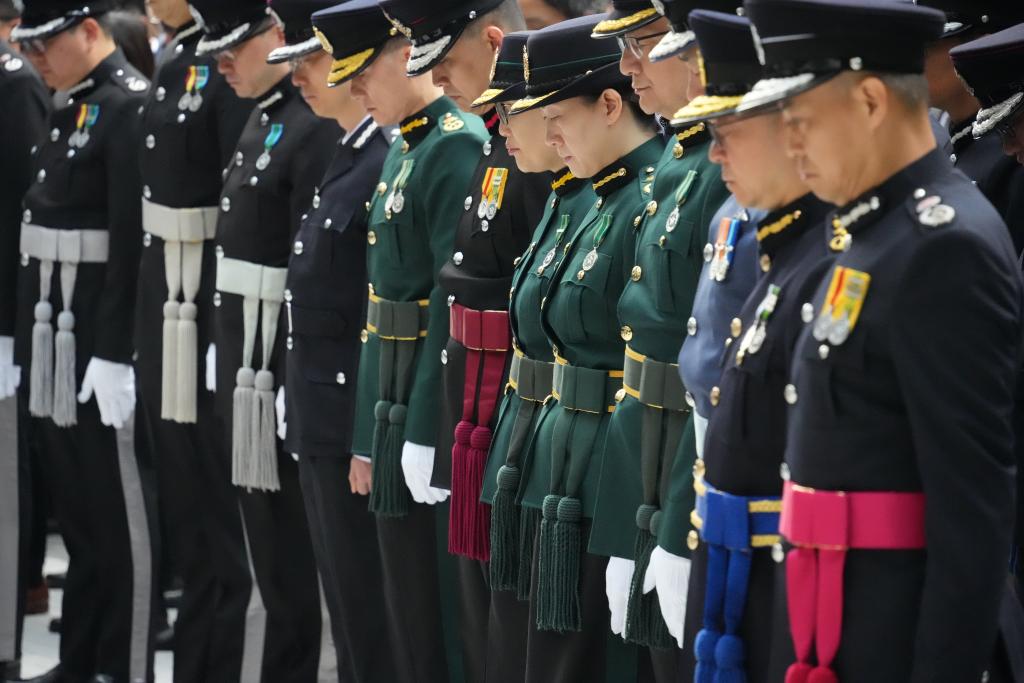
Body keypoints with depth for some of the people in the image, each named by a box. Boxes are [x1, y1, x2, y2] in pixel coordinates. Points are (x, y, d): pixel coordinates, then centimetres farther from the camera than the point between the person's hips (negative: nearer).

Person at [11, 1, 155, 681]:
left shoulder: (132, 108, -15)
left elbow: (133, 243, -20)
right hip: (56, 343, 9)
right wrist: (34, 341, 15)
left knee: (119, 515, -1)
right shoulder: (75, 108, 14)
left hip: (100, 345, -9)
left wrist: (114, 354, -22)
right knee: (77, 514, 15)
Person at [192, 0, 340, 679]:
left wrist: (295, 388, -21)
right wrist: (228, 363, 17)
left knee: (290, 557, 0)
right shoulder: (263, 123, 13)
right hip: (246, 364, 10)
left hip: (278, 368, -10)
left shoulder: (316, 128, -18)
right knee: (269, 545, 16)